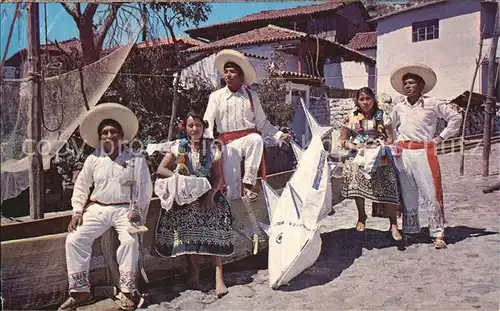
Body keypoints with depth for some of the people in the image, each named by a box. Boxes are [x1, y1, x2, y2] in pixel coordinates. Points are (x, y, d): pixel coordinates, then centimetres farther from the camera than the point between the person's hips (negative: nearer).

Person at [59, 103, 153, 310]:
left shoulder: (136, 160, 1)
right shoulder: (93, 160, 8)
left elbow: (145, 188, -1)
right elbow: (81, 186, 13)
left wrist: (137, 210, -12)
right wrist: (77, 212, 3)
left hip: (125, 209, -3)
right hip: (97, 209, 3)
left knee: (130, 240, -30)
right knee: (74, 239, -15)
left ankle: (128, 291, -17)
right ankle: (80, 290, -5)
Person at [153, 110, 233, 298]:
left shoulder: (212, 147, 7)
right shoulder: (178, 146, 6)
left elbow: (218, 176, 4)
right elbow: (160, 170, 2)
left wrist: (211, 194, -14)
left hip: (207, 192, 0)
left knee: (215, 218, -25)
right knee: (186, 218, -28)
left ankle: (218, 275, -26)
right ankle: (194, 271, -14)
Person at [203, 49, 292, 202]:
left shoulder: (252, 96, 9)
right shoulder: (216, 96, 7)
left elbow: (262, 122, 10)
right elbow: (208, 122, 1)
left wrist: (279, 134, -2)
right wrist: (210, 139, -19)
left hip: (249, 137, 0)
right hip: (228, 143, 0)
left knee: (256, 139, -36)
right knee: (232, 188, -11)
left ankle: (249, 184, -28)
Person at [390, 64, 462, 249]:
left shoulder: (432, 104, 0)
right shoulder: (399, 108, 11)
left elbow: (455, 118, 5)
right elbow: (392, 127, 29)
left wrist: (440, 138, 1)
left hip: (424, 152, -3)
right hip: (403, 154, 4)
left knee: (431, 194, -5)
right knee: (407, 194, 8)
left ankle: (438, 234, 2)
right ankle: (410, 230, 19)